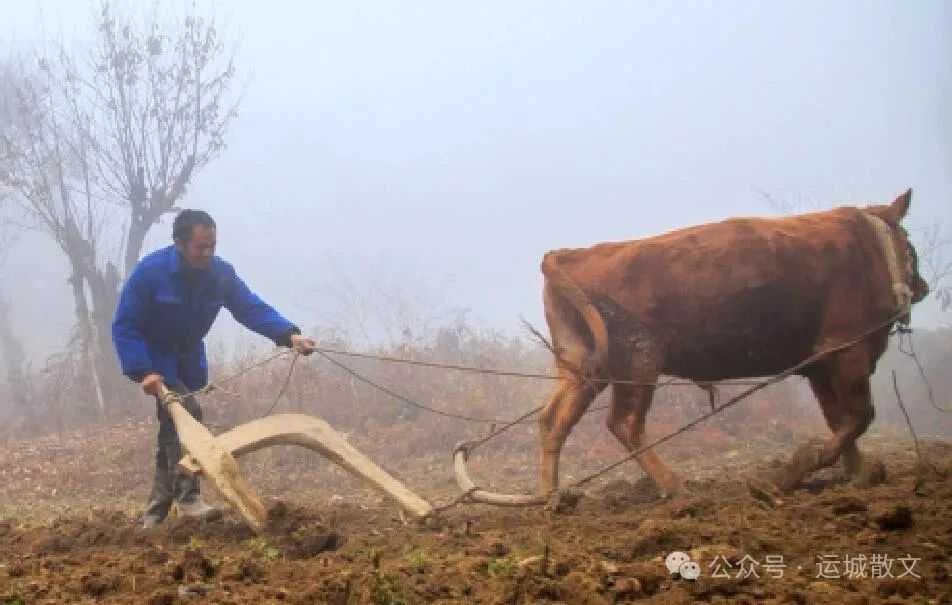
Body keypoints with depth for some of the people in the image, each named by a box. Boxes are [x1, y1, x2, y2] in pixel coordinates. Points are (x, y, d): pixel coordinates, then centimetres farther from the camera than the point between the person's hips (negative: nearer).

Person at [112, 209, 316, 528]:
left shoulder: (221, 273, -13)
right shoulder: (150, 272, -26)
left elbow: (251, 308, -17)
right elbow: (124, 326, -23)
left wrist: (290, 335, -34)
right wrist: (143, 371, -33)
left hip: (188, 358, 6)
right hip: (154, 357, -6)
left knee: (173, 426, 9)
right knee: (186, 412, -25)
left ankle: (155, 514, 19)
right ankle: (188, 497, -24)